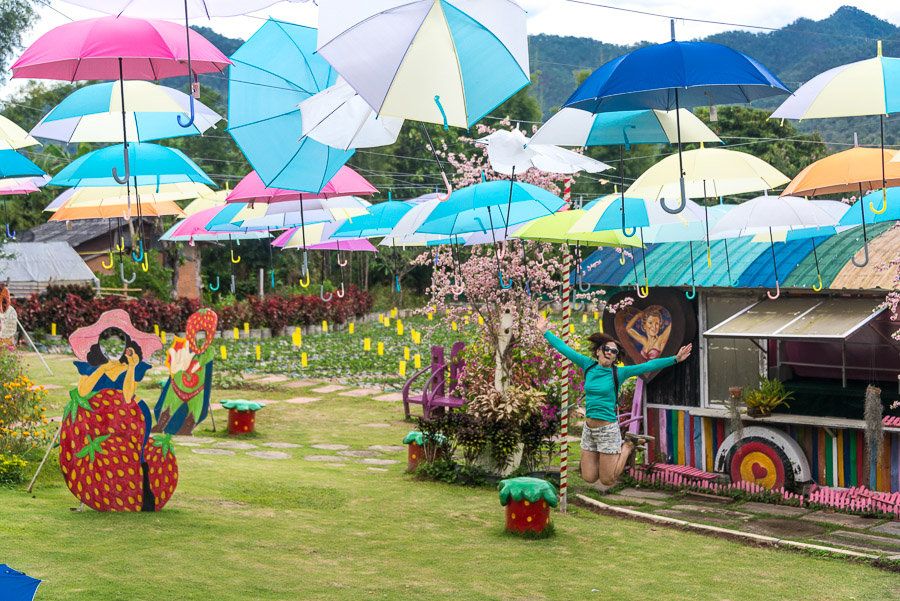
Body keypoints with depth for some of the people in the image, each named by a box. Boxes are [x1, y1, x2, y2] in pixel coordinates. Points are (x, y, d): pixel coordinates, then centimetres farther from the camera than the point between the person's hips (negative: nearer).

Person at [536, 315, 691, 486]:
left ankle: (628, 445, 23)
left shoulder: (619, 373, -6)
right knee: (589, 478, 10)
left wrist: (675, 359, -16)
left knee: (607, 480, 3)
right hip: (588, 429, 4)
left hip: (608, 430, -4)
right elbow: (564, 349, 8)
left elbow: (649, 366, -10)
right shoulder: (588, 366, 3)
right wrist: (545, 332, 12)